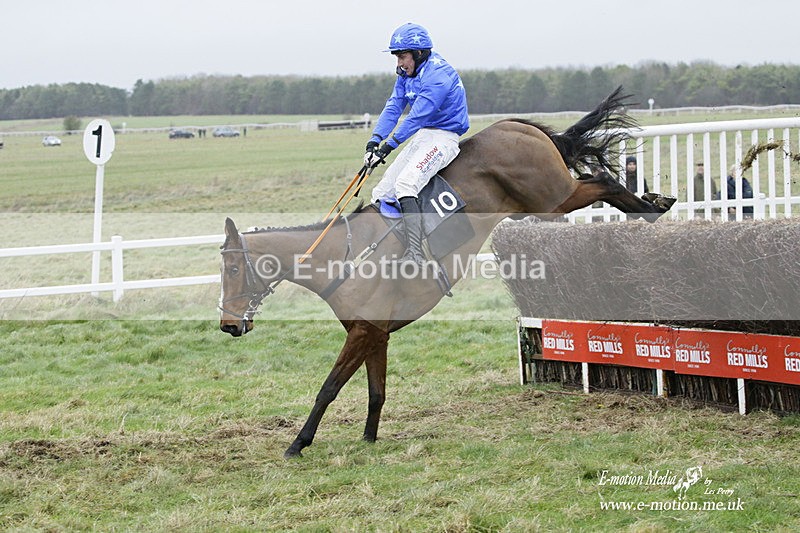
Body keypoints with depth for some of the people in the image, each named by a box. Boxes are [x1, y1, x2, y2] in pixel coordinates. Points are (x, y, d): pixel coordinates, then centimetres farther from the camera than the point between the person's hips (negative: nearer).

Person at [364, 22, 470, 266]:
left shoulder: (438, 75, -20)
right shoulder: (407, 74, 9)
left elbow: (416, 116, -25)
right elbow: (393, 108, 2)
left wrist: (389, 145, -27)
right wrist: (375, 140, -13)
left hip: (443, 137, -10)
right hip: (420, 136, 10)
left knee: (405, 184, -30)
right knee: (382, 192, 2)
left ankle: (415, 254, -38)